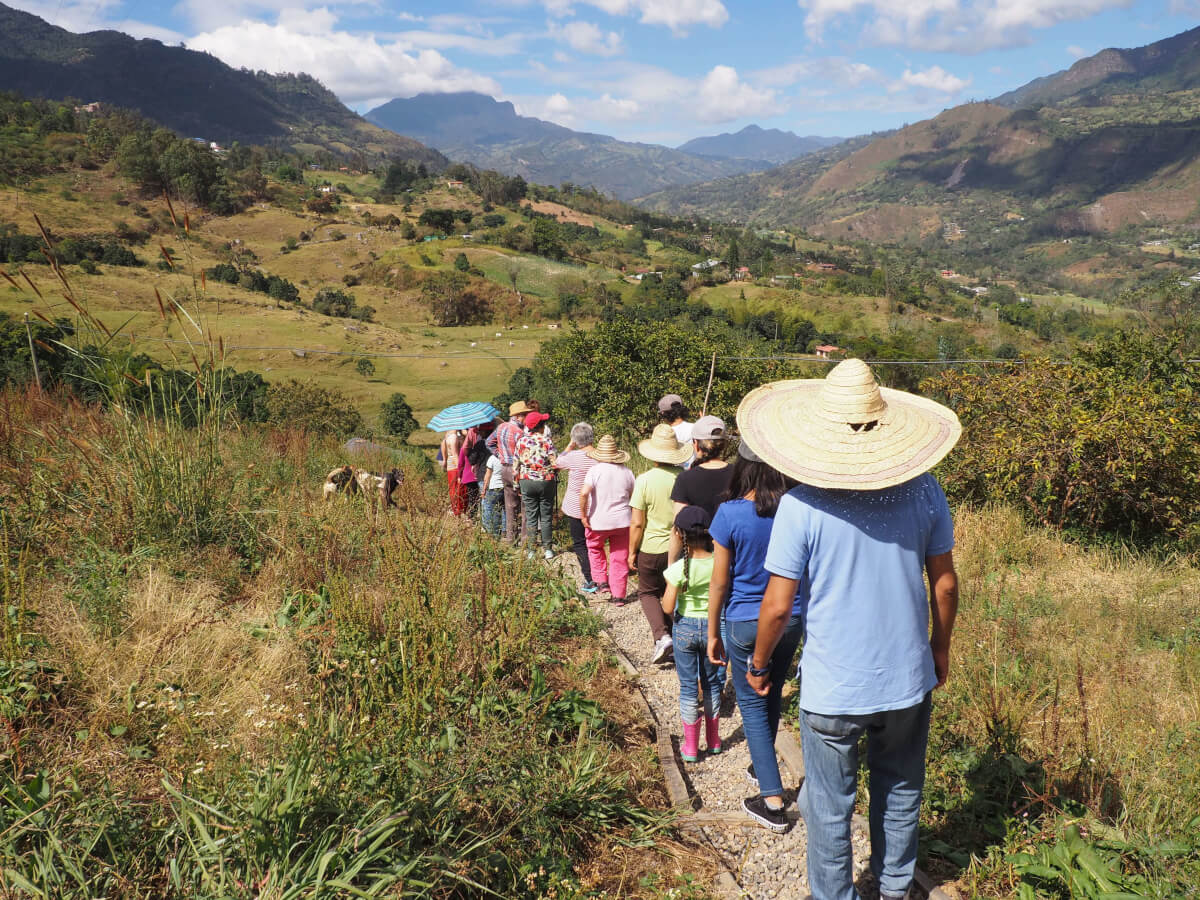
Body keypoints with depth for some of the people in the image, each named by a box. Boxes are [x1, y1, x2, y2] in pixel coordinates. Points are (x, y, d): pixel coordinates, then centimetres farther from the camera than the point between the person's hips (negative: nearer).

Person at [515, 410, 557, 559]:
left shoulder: (521, 441, 1)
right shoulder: (547, 439, -8)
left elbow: (516, 464, 5)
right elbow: (554, 462, -14)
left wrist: (517, 482, 14)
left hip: (526, 481, 2)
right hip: (545, 480, -2)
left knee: (530, 517, 7)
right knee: (546, 516, 8)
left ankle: (531, 550, 8)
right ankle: (547, 549, 12)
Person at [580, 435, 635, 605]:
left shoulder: (595, 470, -12)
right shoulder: (626, 471, 3)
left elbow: (584, 493, -24)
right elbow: (633, 497, 9)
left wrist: (583, 515, -13)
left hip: (598, 521, -3)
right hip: (622, 521, 3)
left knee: (595, 548, 25)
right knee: (620, 558, 9)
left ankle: (602, 581, 17)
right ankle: (619, 595, 13)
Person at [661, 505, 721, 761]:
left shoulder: (678, 569, -20)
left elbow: (668, 608, -17)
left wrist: (668, 593, 1)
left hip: (686, 628, -3)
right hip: (712, 626, 3)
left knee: (688, 686, 10)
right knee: (711, 683, 20)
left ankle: (691, 747, 19)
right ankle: (713, 740, 33)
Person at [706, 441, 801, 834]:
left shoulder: (730, 514, -18)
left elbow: (719, 583, -11)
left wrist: (713, 635, 1)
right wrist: (810, 624, 14)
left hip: (744, 624, -4)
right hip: (791, 620, 4)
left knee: (752, 705, 11)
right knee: (772, 695, 24)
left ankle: (772, 800, 11)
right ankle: (761, 767, 44)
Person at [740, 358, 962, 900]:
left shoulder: (802, 505, -19)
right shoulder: (923, 491, -8)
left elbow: (778, 605, -15)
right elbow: (944, 582, 0)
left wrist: (759, 664, 3)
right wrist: (941, 650, 17)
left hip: (833, 691, -4)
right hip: (909, 680, 4)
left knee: (830, 808, 15)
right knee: (901, 794, 25)